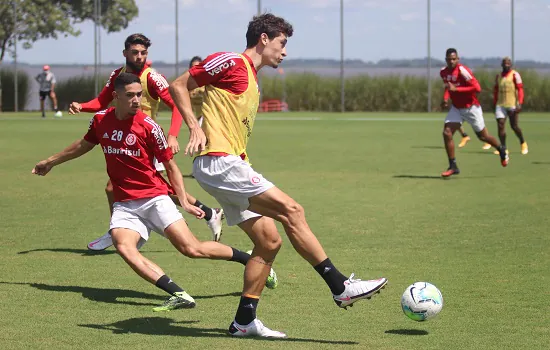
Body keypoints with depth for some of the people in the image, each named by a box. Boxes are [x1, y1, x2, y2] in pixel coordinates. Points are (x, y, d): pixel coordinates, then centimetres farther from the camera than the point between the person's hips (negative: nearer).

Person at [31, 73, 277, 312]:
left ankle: (249, 259, 9)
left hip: (154, 198, -3)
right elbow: (84, 145, 26)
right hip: (125, 205, 3)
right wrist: (50, 162, 37)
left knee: (192, 249, -14)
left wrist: (184, 201, -7)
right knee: (123, 246, -28)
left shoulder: (148, 126, -7)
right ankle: (179, 295, -33)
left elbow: (170, 165, 1)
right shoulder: (100, 120, 4)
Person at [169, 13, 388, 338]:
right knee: (291, 210, -15)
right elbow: (179, 86, -6)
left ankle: (244, 321, 10)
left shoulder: (252, 80, 23)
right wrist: (195, 128, -16)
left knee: (269, 240, 5)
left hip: (231, 165, 10)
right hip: (218, 162, -10)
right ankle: (341, 287, -12)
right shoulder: (231, 63, -5)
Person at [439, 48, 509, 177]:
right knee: (447, 133, -13)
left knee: (483, 136, 8)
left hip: (471, 107, -6)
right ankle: (453, 166, -6)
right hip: (456, 108, 6)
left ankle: (501, 149, 39)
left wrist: (456, 89, -31)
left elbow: (477, 88, -28)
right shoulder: (443, 72, -1)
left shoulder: (462, 70, -23)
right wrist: (445, 98, 0)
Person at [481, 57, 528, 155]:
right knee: (500, 125, -7)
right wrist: (494, 105, 17)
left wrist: (519, 103, -19)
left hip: (512, 105, -5)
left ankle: (523, 143, 25)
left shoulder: (515, 75, -4)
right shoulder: (498, 77, 13)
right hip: (500, 105, 5)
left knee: (514, 126, 0)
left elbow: (520, 90, -10)